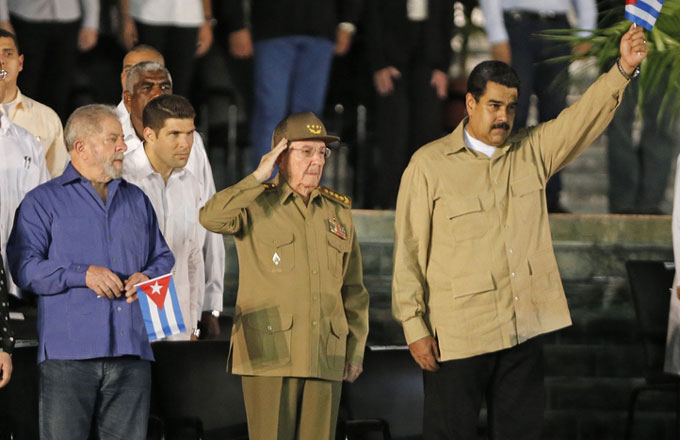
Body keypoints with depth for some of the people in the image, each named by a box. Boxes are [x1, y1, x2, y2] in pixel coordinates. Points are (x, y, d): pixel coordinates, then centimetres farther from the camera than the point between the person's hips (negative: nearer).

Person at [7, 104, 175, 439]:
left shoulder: (136, 200, 22)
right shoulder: (43, 202, 6)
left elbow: (163, 257, 25)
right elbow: (24, 267, -5)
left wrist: (148, 276, 1)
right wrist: (81, 274, -16)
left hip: (130, 352, 4)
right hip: (68, 353, -4)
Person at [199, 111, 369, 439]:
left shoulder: (338, 212, 15)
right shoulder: (256, 206, 2)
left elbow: (353, 290, 18)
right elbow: (211, 218, -22)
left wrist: (356, 351, 14)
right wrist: (258, 177, -13)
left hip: (325, 359, 4)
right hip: (270, 354, -4)